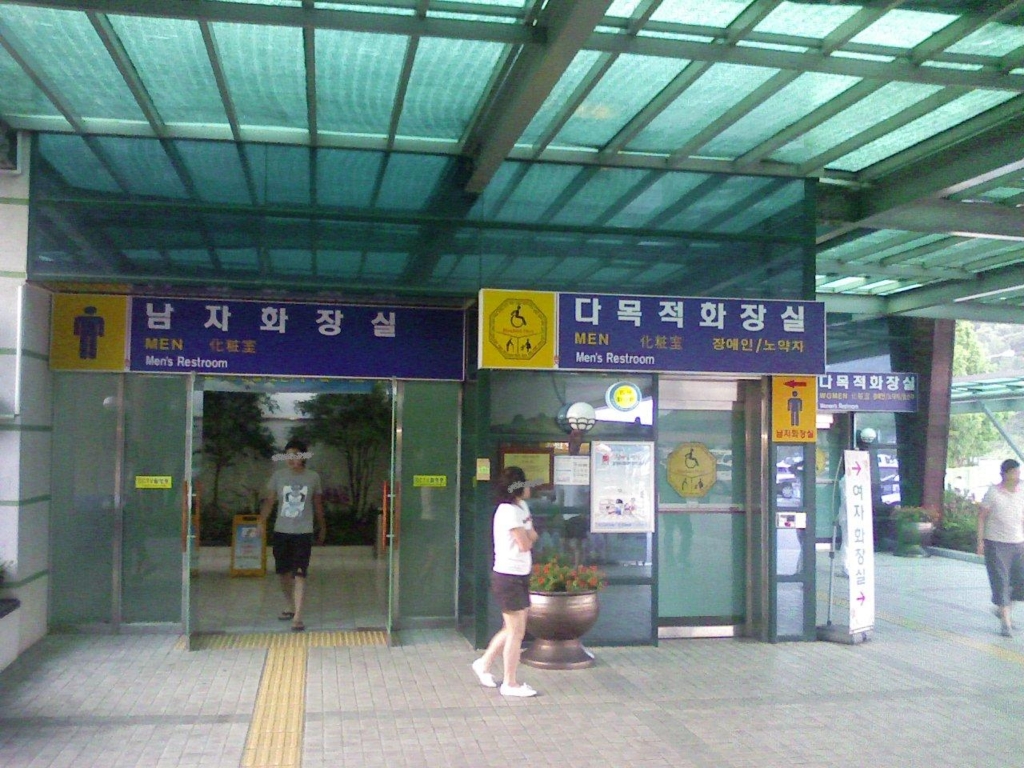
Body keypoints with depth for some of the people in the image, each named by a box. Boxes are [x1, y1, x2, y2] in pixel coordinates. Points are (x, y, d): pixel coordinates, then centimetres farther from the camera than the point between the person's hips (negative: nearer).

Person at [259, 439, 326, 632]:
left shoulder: (313, 477, 1)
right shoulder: (278, 476, 1)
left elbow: (318, 505, 11)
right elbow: (269, 500, 0)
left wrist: (322, 527, 18)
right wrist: (262, 521, -13)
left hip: (303, 532, -2)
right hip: (281, 531, 2)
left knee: (299, 574, -11)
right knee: (283, 572, 13)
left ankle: (297, 617, -10)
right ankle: (289, 606, 35)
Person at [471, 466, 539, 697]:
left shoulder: (520, 508, 13)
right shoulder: (510, 511, -18)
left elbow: (531, 536, 10)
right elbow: (525, 544, -20)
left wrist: (528, 534, -11)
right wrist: (529, 535, 0)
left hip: (519, 576, 9)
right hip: (509, 576, -9)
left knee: (513, 629, 17)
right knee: (516, 631, -1)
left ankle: (484, 663, 29)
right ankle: (510, 683, 10)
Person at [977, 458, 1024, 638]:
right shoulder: (993, 493, -7)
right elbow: (981, 517, -2)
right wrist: (980, 541, -6)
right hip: (996, 543, -4)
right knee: (1000, 583, -3)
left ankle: (1002, 610, 28)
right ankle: (1006, 623, 5)